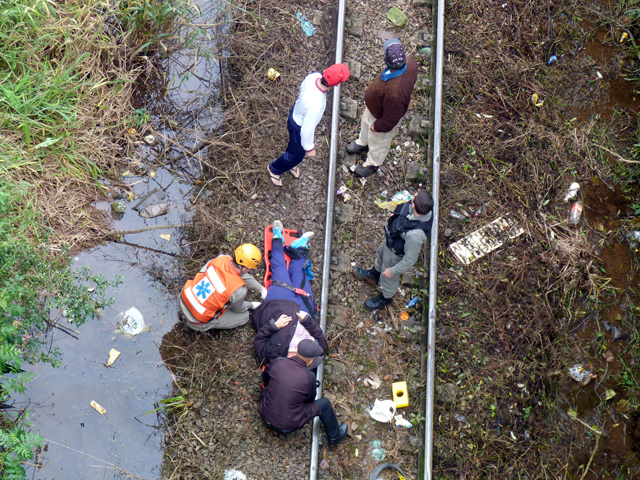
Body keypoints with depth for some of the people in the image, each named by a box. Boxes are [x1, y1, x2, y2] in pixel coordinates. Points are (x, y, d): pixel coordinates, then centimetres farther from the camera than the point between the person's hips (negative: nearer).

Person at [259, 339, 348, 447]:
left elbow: (265, 378, 9)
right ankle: (335, 437, 35)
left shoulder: (278, 362, -14)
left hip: (266, 416, 4)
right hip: (288, 426, -4)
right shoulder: (309, 378, -22)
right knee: (324, 404, 12)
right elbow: (310, 399, 0)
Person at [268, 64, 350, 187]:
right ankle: (274, 168, 53)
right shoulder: (316, 105, -47)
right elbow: (307, 130, -31)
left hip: (296, 112, 7)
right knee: (297, 155, 24)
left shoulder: (314, 76, -27)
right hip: (299, 126, -7)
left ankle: (291, 164, 66)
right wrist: (309, 148, -13)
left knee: (294, 145, 36)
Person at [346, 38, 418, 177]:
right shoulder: (409, 62, -29)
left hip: (381, 116, -7)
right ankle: (363, 143, 68)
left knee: (378, 141, 24)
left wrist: (378, 126, -13)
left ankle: (373, 163, 55)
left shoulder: (395, 92, -51)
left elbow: (391, 118, -34)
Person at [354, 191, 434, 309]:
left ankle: (386, 298, 58)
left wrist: (393, 270, -16)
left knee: (388, 277, 24)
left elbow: (410, 259, -31)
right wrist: (393, 218, 13)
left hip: (396, 254, -7)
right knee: (380, 254, 36)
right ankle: (374, 275, 70)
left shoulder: (416, 235, -48)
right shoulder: (426, 208, -29)